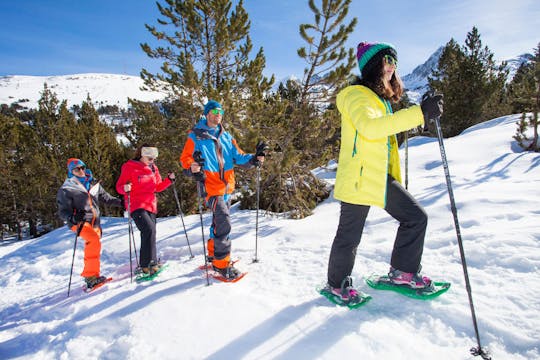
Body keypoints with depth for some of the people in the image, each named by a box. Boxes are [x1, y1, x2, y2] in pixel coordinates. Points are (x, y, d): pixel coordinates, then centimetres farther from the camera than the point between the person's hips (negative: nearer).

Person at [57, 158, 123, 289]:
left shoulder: (93, 184, 8)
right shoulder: (66, 189, -4)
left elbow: (105, 197, 19)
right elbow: (63, 211, -8)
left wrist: (121, 202, 10)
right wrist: (72, 217, -30)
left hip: (94, 223, 6)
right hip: (80, 222, -6)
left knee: (92, 248, 14)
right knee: (94, 240, -30)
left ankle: (89, 277, 30)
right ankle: (91, 275, -27)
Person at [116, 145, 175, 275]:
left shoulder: (153, 168, 12)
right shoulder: (129, 167, -4)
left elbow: (158, 187, 17)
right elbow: (119, 186, -3)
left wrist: (169, 179, 2)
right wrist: (125, 188, -25)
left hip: (151, 205, 6)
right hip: (136, 205, -6)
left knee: (149, 234, 11)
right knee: (149, 229, -23)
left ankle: (148, 263, 25)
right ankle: (147, 264, -17)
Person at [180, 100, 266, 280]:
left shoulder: (226, 136, 14)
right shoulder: (195, 136, -2)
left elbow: (237, 156, 10)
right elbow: (185, 158, -7)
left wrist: (253, 159, -7)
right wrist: (192, 168, -29)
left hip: (227, 186, 7)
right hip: (211, 186, -7)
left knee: (219, 222, 18)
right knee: (223, 222, -14)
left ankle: (213, 254, 36)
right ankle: (222, 263, 0)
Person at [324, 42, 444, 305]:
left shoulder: (382, 98, 18)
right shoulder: (356, 95, -12)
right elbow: (369, 127, -31)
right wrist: (419, 114, -34)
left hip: (383, 178, 9)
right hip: (359, 179, -9)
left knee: (416, 217, 8)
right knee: (349, 237, 3)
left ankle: (402, 272, 23)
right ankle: (336, 283, 26)